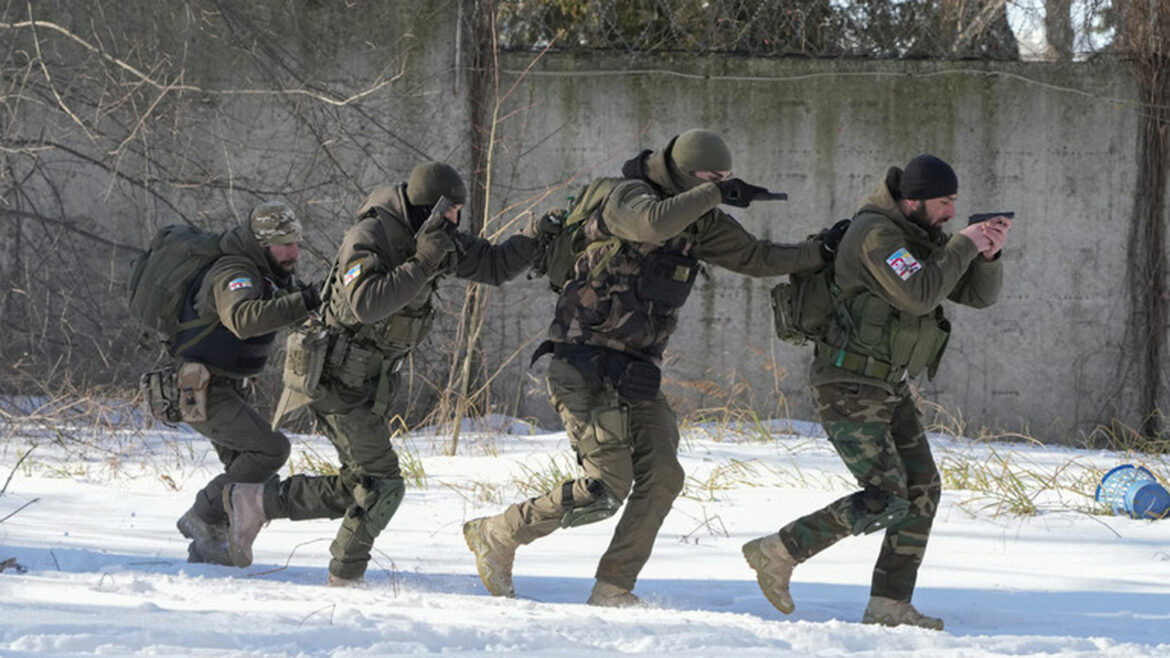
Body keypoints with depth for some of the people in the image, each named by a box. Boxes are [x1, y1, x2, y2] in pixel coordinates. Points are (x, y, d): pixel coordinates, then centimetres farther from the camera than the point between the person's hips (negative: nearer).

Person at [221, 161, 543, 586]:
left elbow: (494, 265, 8)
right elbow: (365, 304, -34)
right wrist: (421, 264, -32)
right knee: (382, 486, -9)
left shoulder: (437, 241, 4)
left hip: (369, 385, 9)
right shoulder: (369, 238, -20)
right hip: (339, 381, -9)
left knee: (357, 491, 11)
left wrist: (533, 239, -8)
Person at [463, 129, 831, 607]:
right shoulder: (626, 196, -13)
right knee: (605, 489, -15)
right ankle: (497, 536, 2)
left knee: (662, 478, -6)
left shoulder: (699, 221, 11)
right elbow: (653, 223, -36)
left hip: (634, 373, 8)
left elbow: (756, 258, 16)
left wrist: (822, 254, 8)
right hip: (586, 365, -8)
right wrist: (715, 193, -26)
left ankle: (613, 590, 2)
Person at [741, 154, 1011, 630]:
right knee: (887, 500, -15)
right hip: (848, 389, -10)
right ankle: (778, 554, -5)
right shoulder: (877, 234, -20)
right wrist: (964, 246, -21)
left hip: (888, 387, 10)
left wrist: (989, 253, -12)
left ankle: (889, 606, 6)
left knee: (922, 491, 3)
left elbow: (977, 295, 8)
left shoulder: (926, 240, 10)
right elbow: (918, 296, -30)